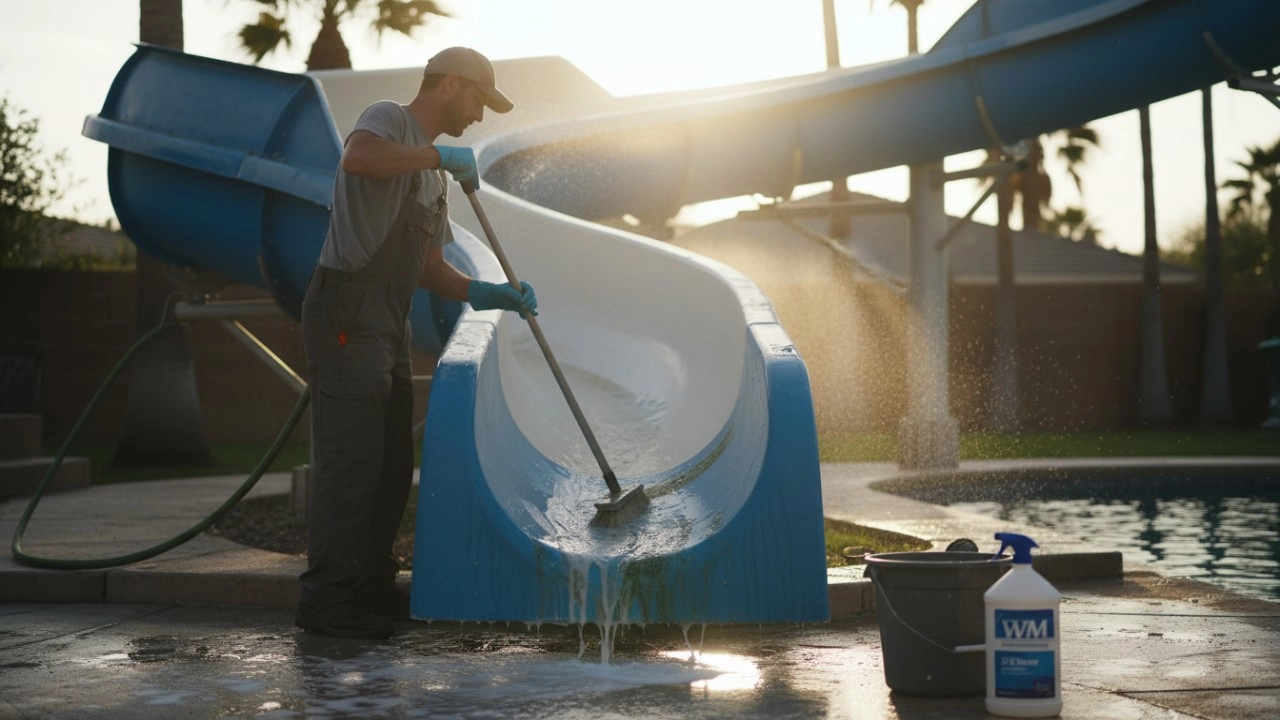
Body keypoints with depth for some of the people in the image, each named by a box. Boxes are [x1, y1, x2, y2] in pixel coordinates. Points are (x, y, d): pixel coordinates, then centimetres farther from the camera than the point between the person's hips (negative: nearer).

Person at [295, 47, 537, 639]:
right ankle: (326, 598, -6)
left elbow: (429, 267, 22)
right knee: (350, 458, -10)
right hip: (347, 316, -10)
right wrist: (440, 155, -19)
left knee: (392, 462, 12)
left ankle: (370, 588, 21)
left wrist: (485, 295, 6)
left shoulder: (432, 172, 24)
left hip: (389, 324, 10)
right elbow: (357, 158, -29)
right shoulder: (389, 119, -3)